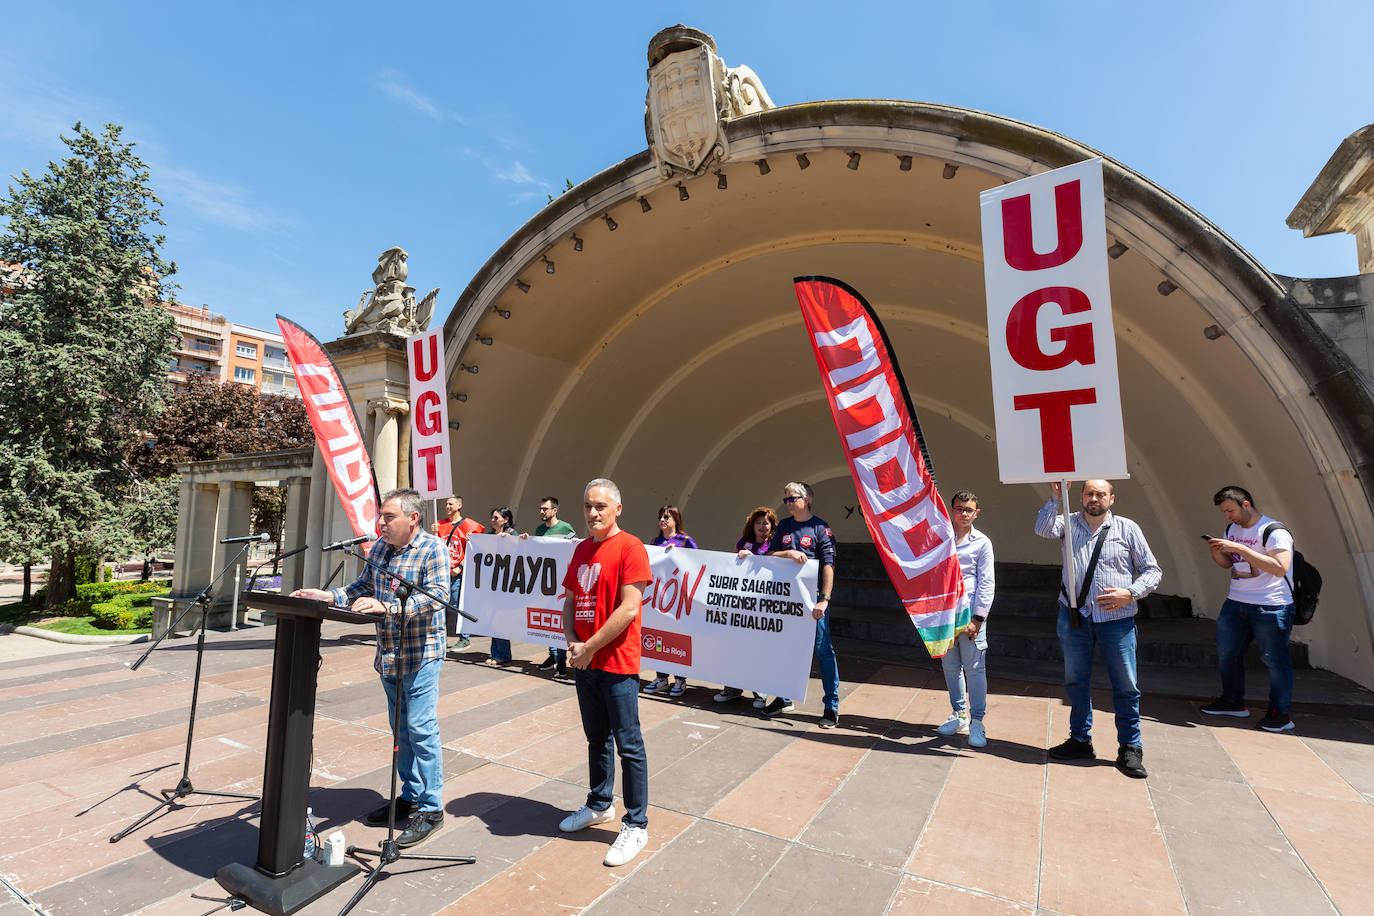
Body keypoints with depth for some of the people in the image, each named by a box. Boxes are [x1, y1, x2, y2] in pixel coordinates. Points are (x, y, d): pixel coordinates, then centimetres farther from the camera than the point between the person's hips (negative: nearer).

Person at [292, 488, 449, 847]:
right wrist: (329, 596, 1)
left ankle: (431, 808, 8)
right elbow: (362, 587, 16)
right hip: (388, 655, 8)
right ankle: (410, 797, 30)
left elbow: (436, 595, -24)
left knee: (421, 729, -5)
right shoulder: (379, 547, 8)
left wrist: (387, 607, -33)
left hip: (421, 654, -7)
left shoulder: (433, 549, -15)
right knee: (401, 729, 17)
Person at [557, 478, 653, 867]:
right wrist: (571, 641, -2)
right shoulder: (582, 549, 11)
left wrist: (590, 647, -14)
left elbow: (629, 608, -19)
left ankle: (636, 825, 17)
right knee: (597, 739, 21)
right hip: (584, 662, 7)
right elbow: (570, 600, 15)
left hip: (617, 663, -7)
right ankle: (600, 805, 39)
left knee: (629, 745, 2)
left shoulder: (630, 547, -13)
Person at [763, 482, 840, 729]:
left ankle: (831, 706, 8)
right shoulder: (784, 526, 11)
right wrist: (789, 553, -13)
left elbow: (828, 565, -12)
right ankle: (784, 699, 28)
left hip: (813, 596, -5)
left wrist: (824, 600, -20)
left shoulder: (820, 527, -5)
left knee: (823, 650, -2)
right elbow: (770, 555, 8)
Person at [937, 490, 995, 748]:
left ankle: (977, 721, 11)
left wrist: (977, 618, -8)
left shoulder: (982, 542, 1)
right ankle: (959, 714, 26)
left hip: (970, 613, -3)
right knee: (950, 667, 11)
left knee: (974, 668, -1)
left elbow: (987, 584, -2)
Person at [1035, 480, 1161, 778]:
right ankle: (1080, 740, 28)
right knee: (1075, 681, 13)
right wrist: (1056, 497, -17)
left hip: (1117, 619, -2)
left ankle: (1130, 748, 21)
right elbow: (1043, 529, -14)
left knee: (1126, 686, 4)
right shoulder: (1070, 523, 6)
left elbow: (1152, 570, 5)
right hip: (1074, 617, 2)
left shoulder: (1127, 528, 2)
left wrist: (1130, 593, -11)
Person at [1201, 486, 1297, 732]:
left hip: (1270, 606, -7)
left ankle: (1280, 713, 13)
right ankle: (1233, 702, 26)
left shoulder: (1274, 531, -12)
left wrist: (1240, 548, -27)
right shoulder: (1232, 529, 11)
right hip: (1235, 602, 7)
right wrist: (1216, 551, -2)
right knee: (1226, 653, 11)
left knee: (1274, 659, -1)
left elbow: (1280, 568, -24)